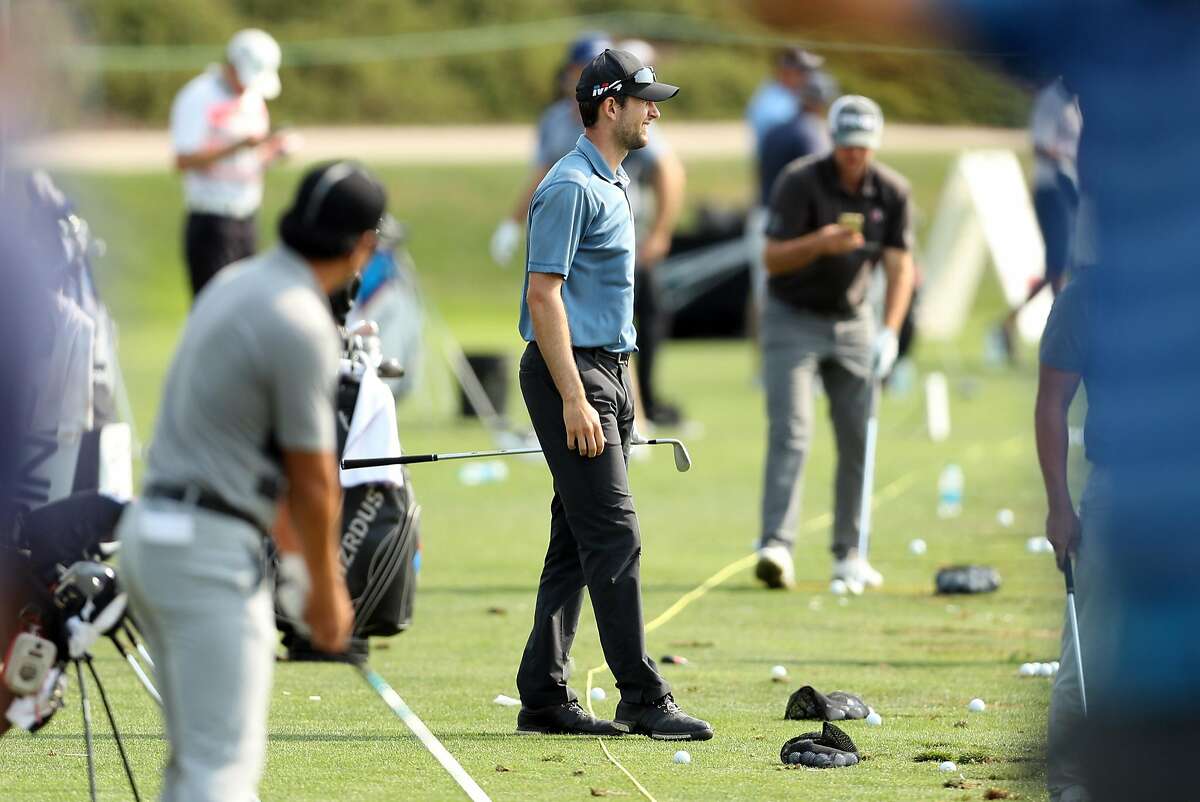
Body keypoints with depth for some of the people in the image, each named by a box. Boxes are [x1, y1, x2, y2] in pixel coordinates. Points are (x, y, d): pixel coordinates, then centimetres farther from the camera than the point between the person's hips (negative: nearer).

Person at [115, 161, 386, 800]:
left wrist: (310, 557, 25)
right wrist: (326, 589, 6)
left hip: (149, 532, 9)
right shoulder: (302, 326, -17)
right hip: (211, 551, -9)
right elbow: (313, 482, -9)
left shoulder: (236, 284, 11)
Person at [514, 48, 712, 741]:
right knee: (615, 537, -11)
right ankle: (644, 698, -12)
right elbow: (543, 296, -18)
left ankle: (544, 697, 11)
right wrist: (574, 399, -23)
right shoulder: (572, 187, -14)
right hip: (570, 373, -10)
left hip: (608, 373, 10)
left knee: (577, 543, 9)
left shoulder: (613, 184, 17)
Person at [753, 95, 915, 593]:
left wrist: (889, 331, -18)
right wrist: (820, 243, -37)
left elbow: (899, 266, -5)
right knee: (790, 431, -16)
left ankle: (848, 553, 10)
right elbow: (773, 258, -18)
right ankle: (776, 546, -25)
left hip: (851, 322, 4)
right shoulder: (800, 182, -17)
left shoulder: (892, 192, -6)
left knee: (859, 436, 2)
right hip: (793, 318, -4)